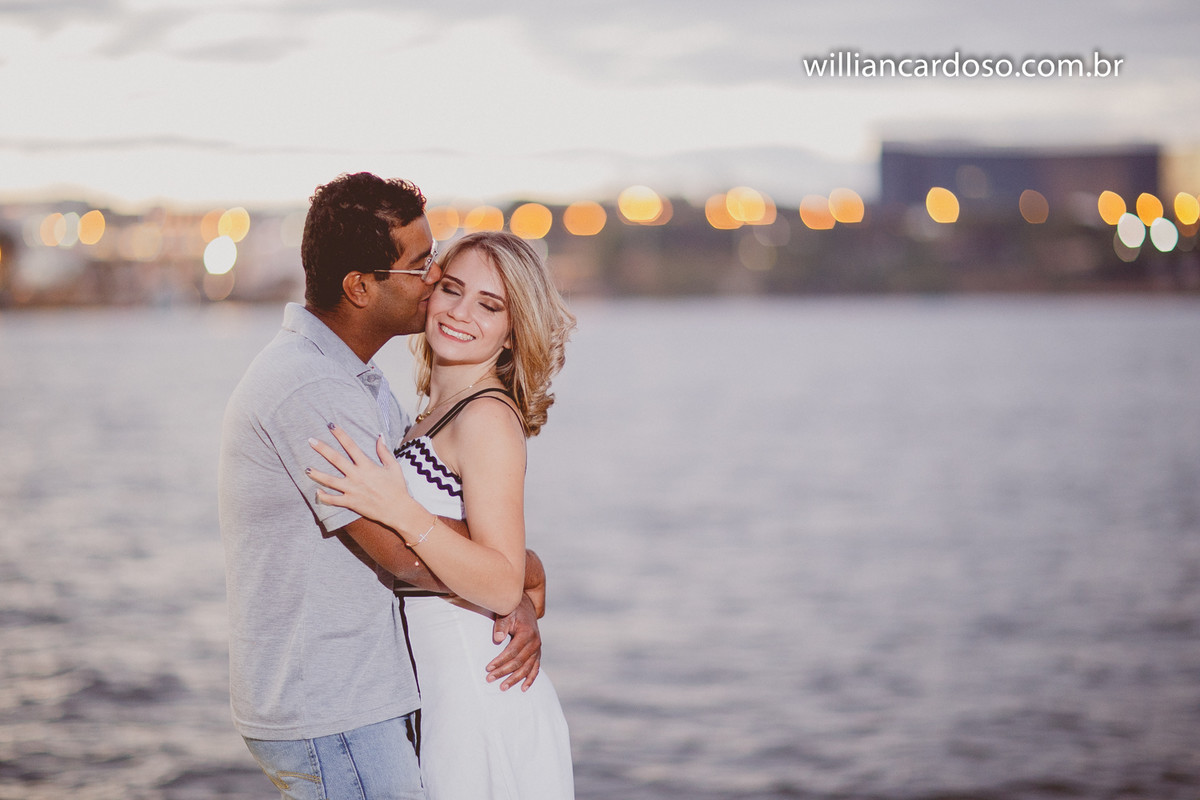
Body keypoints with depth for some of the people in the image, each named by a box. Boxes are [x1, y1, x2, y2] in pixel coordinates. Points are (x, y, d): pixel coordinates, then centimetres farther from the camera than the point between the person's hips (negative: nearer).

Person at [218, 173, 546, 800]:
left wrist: (519, 603, -4)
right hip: (331, 720, -10)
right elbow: (413, 553, -24)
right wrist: (530, 575, -6)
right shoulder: (309, 392, -22)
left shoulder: (359, 379, 13)